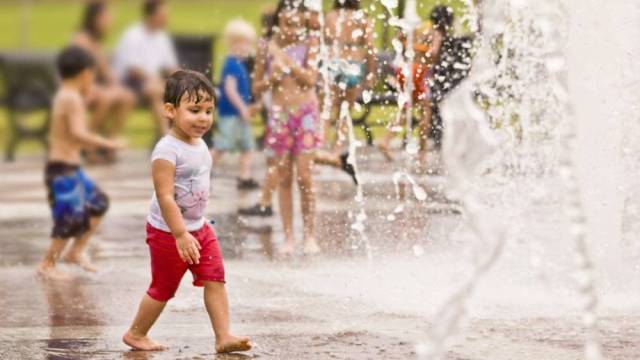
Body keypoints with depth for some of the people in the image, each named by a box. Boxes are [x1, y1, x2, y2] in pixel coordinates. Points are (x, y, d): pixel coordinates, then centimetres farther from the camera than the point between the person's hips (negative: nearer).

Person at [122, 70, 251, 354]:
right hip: (168, 232, -8)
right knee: (163, 288, 6)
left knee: (215, 280, -1)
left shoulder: (199, 145, 4)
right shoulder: (167, 150, -24)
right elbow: (165, 196, -27)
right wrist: (180, 235, -30)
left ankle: (224, 337, -3)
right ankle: (135, 334, 24)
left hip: (198, 228, 8)